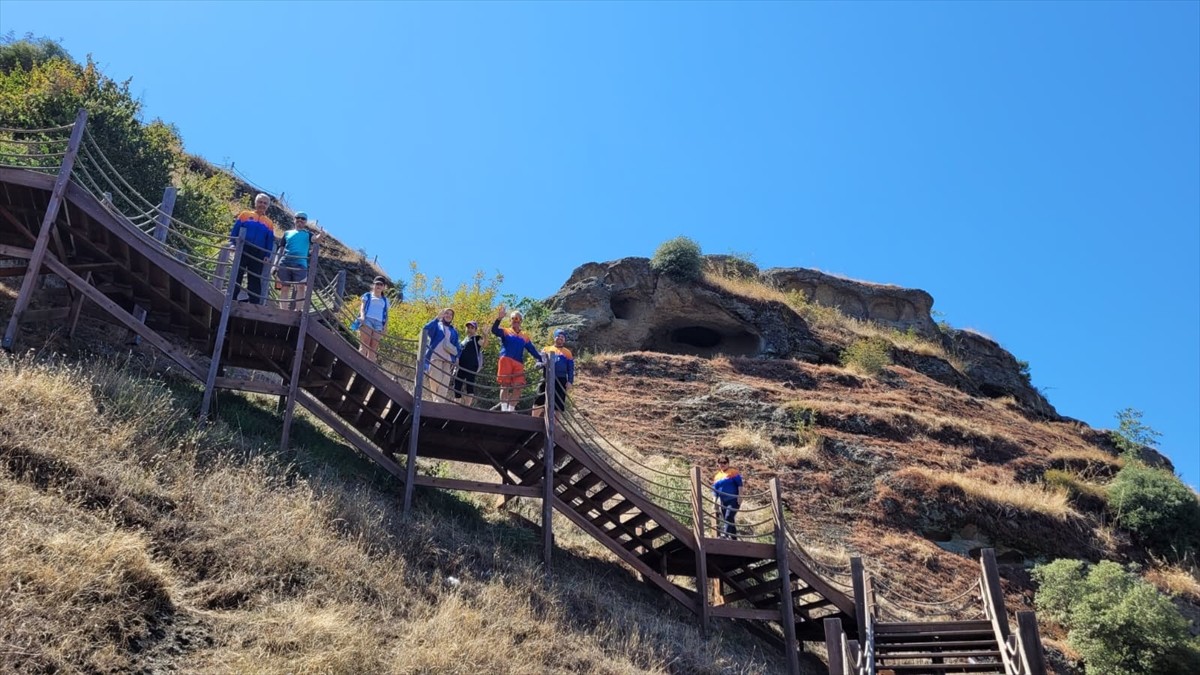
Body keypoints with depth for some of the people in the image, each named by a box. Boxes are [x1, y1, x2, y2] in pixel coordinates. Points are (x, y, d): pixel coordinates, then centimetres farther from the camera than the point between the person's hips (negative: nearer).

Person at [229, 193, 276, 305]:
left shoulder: (269, 223, 13)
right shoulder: (245, 215, 9)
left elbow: (270, 241, 9)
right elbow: (234, 231, 5)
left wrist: (267, 256, -3)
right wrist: (232, 244, -8)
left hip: (258, 255, 2)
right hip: (242, 250, -2)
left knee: (255, 280, 2)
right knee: (236, 276, -2)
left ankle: (254, 304, 3)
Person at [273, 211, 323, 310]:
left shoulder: (307, 234, 13)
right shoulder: (287, 233, 19)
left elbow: (315, 239, -10)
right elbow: (280, 249, 17)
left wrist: (321, 235, -34)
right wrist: (275, 264, 7)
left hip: (300, 265, -2)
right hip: (284, 264, 2)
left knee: (299, 288, -13)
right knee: (285, 288, 2)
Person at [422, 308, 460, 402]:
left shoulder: (454, 332, 24)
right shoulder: (437, 325, 14)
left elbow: (457, 346, 21)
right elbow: (427, 329, -7)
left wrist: (456, 357, 4)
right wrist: (437, 318, -15)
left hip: (448, 359, 3)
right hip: (436, 357, -3)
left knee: (444, 383, -7)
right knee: (435, 380, -12)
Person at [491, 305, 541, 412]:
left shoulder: (525, 337, 22)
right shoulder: (505, 332, 12)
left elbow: (533, 350, 19)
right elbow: (494, 330, -8)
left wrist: (542, 360, 6)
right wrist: (499, 319, -24)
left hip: (519, 364, 3)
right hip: (506, 361, -3)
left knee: (517, 388, -6)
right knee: (505, 385, -9)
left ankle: (511, 410, 4)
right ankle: (504, 410, -10)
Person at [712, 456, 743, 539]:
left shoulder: (733, 472, 1)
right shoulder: (716, 476, 17)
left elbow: (739, 484, -7)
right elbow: (715, 492, 18)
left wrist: (740, 496, -17)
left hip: (734, 500, -6)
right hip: (723, 503, 6)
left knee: (728, 517, -23)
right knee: (730, 521, 7)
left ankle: (725, 535, -36)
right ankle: (734, 539, 11)